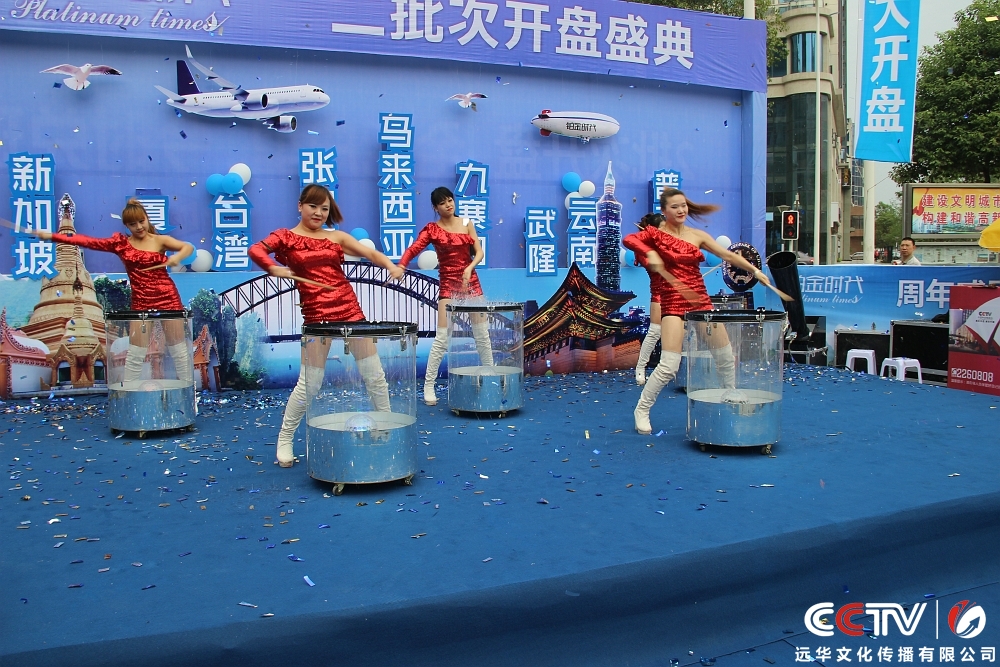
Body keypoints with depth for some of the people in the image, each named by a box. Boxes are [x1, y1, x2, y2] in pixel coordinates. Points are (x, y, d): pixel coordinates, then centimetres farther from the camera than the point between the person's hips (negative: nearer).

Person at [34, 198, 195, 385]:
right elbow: (89, 242, 1)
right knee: (135, 352, 2)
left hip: (168, 299, -2)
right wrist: (53, 236, -5)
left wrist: (178, 256, -32)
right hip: (141, 303, 2)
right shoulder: (121, 243, 5)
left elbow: (188, 247, -11)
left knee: (178, 348, 4)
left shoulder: (160, 241, 1)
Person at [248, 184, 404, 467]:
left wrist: (390, 265, -17)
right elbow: (256, 250, -12)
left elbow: (370, 253, 3)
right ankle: (285, 439, 18)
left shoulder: (337, 237, 12)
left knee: (375, 375, 5)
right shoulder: (286, 237, 5)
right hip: (316, 316, -3)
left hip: (350, 310, 3)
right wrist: (274, 268, -30)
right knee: (308, 385, -2)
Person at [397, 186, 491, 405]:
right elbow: (414, 248, -18)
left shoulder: (467, 223, 6)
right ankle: (428, 385, 0)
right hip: (448, 285, -3)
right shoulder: (431, 229, -3)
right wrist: (400, 265, -37)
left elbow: (479, 252, 0)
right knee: (442, 338, -8)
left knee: (482, 335, 8)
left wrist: (469, 268, -19)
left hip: (471, 282, 3)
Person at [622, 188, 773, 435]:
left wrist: (754, 270, -2)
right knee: (669, 366, -13)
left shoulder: (697, 235, 10)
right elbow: (628, 239, -20)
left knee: (726, 356, 10)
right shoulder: (656, 234, -2)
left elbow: (727, 255, 8)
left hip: (701, 301, 5)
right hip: (673, 303, -5)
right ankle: (641, 410, 5)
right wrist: (649, 253, -36)